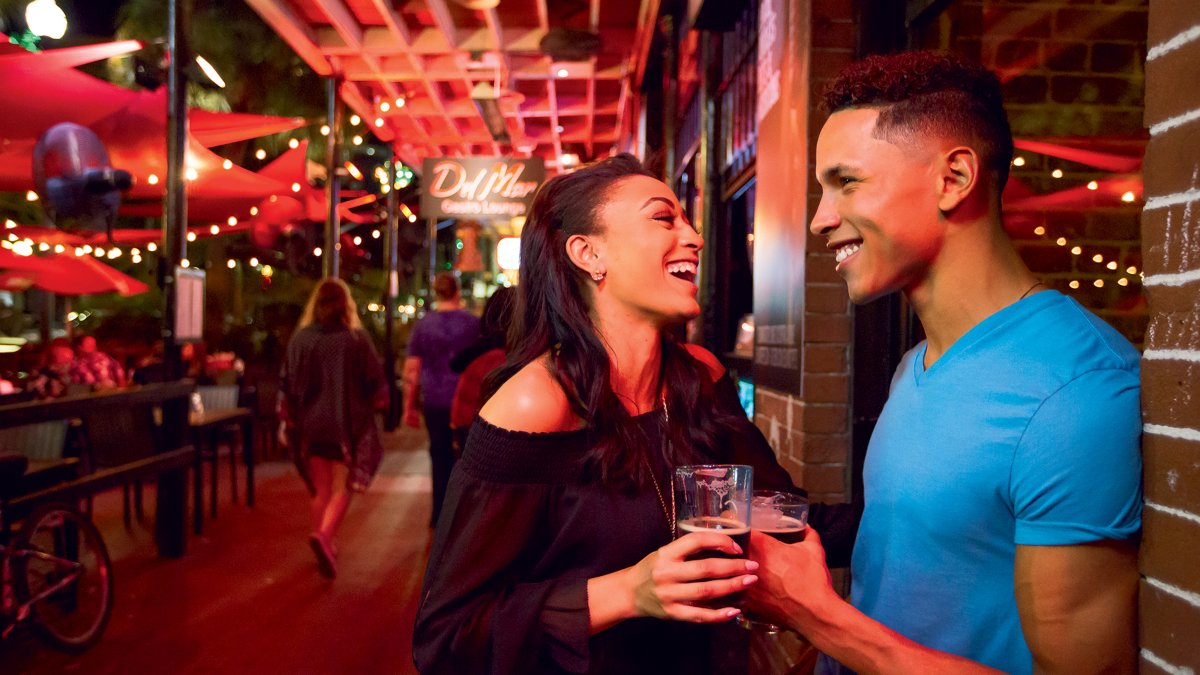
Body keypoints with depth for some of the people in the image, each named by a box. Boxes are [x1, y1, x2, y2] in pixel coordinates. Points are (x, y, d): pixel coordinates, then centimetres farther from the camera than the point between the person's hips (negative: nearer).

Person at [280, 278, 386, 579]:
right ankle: (324, 535, -19)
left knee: (320, 489, 17)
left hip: (311, 424, 3)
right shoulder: (358, 338, -8)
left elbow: (288, 386, 0)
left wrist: (286, 421, 11)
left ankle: (326, 547, 24)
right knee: (341, 488, 5)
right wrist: (372, 402, 17)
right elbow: (376, 385, -4)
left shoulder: (301, 339, -2)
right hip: (349, 424, -2)